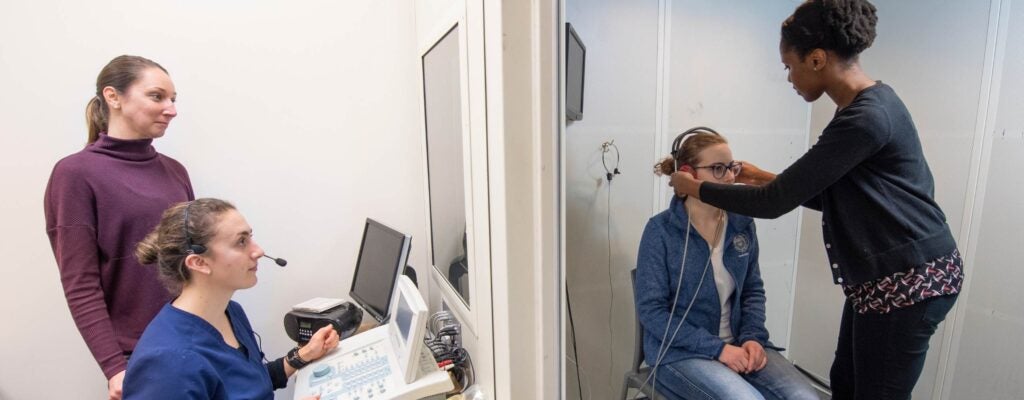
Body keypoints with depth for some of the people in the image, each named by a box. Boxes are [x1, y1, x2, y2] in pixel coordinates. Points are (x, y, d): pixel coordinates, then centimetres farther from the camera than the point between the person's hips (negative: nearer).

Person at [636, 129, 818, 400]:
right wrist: (717, 348, -17)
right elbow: (651, 310, -14)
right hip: (680, 352, -5)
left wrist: (753, 337, -6)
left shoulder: (742, 223, 3)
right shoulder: (661, 231, -13)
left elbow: (754, 290, 11)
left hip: (738, 344, 5)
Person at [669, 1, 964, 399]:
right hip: (883, 275, 9)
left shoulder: (866, 118, -25)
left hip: (909, 279, -9)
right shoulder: (868, 105, 7)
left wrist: (695, 187, -14)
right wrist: (768, 178, 12)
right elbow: (831, 196, 14)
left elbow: (776, 203, -24)